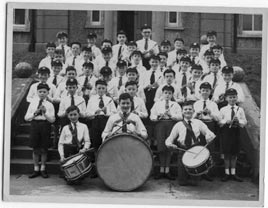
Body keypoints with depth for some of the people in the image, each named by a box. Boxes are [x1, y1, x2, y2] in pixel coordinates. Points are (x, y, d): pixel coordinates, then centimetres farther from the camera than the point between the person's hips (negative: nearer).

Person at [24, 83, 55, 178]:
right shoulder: (33, 103, 7)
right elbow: (26, 117, 5)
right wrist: (35, 113, -12)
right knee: (35, 149, 6)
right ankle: (36, 169, 16)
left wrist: (45, 112, -18)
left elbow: (52, 119, -4)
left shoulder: (49, 105, 2)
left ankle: (43, 169, 17)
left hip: (45, 125, -1)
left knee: (44, 149, 4)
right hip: (35, 125, 1)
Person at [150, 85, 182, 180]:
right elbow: (152, 116, 9)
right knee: (161, 146, -12)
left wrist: (171, 115, -14)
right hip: (160, 124, 0)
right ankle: (162, 170, -7)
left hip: (172, 124, 0)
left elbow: (180, 117, 3)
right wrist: (158, 117, -12)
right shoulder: (157, 103, 17)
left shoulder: (175, 105, 16)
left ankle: (167, 170, -6)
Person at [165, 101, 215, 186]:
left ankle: (193, 179, 26)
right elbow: (170, 138, 6)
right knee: (182, 182, -4)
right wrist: (169, 144, -17)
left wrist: (209, 136, -21)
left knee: (194, 182, -4)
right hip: (183, 150, 0)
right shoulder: (178, 125, 6)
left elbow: (208, 133, 3)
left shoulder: (198, 123, 7)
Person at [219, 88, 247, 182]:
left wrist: (238, 121, -16)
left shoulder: (240, 109, 6)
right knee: (226, 153, 2)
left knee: (234, 153, 8)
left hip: (236, 132, 2)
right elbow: (219, 122, 0)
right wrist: (226, 121, -17)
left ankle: (233, 173, 17)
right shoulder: (223, 109, 3)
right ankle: (227, 173, 11)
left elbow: (244, 122, 4)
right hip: (226, 132, -2)